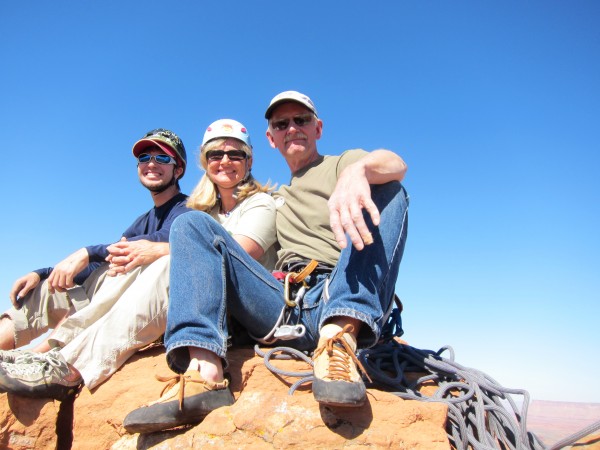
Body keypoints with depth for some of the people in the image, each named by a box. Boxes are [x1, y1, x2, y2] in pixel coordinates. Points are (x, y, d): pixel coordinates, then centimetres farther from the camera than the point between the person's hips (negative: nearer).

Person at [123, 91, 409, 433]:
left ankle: (340, 336, -36)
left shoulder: (342, 163, 17)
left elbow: (396, 165, -6)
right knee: (193, 224, -5)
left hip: (341, 301, -3)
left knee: (386, 189, -18)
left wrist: (358, 170, -31)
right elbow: (244, 253, 28)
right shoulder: (277, 200, 32)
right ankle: (205, 372, -27)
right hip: (284, 308, 4)